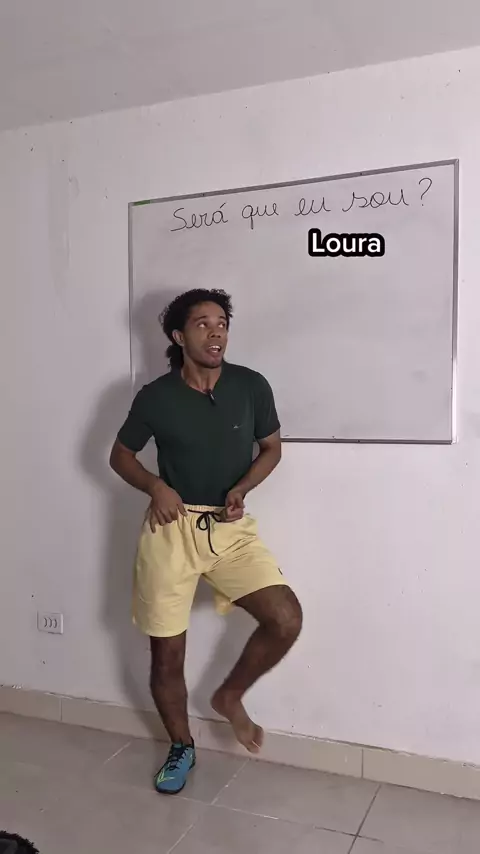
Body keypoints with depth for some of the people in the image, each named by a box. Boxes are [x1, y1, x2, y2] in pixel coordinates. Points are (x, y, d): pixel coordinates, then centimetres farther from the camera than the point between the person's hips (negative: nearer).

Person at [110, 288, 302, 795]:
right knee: (166, 654, 6)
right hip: (171, 528, -1)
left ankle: (230, 696, 14)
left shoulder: (251, 386, -5)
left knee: (286, 619, -16)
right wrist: (155, 486, -13)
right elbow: (120, 455, 7)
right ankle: (181, 747, 35)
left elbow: (271, 448, 9)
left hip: (231, 527, 1)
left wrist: (242, 487, -9)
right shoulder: (155, 397, -7)